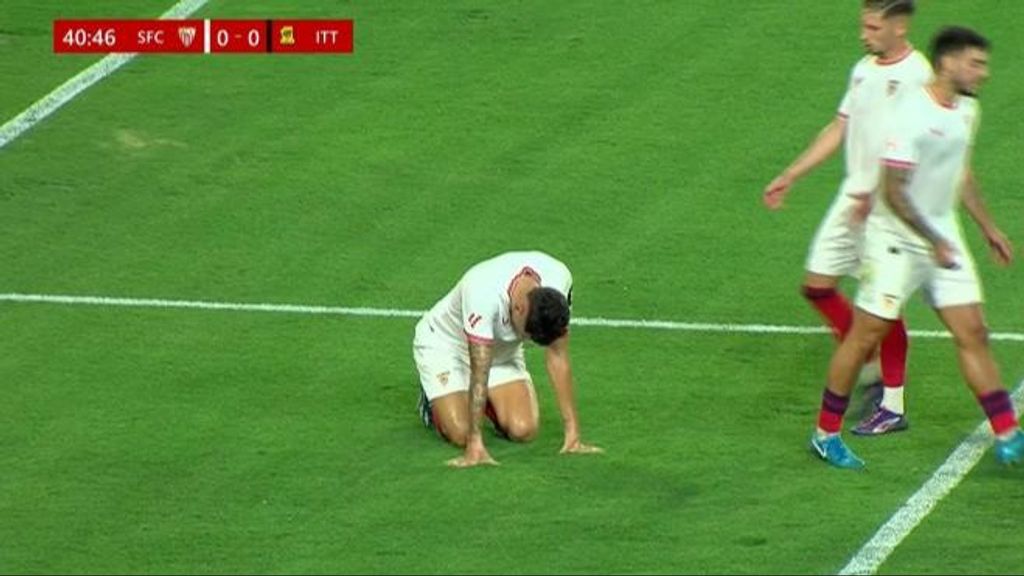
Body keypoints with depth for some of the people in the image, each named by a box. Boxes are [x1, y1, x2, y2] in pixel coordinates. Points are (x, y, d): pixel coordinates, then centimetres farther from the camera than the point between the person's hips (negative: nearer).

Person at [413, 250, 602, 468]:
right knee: (460, 433, -21)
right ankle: (433, 402, 12)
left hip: (503, 349, 4)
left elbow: (557, 358, -19)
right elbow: (479, 373, -40)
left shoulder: (558, 280, -28)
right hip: (445, 343, -4)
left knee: (523, 430, -16)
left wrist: (573, 434, -21)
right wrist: (475, 446, -42)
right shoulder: (483, 295, -42)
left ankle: (487, 403, 17)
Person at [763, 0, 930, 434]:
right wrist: (789, 178, 19)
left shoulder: (917, 74, -14)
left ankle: (893, 406, 7)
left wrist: (876, 194, -25)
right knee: (817, 285, 8)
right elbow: (838, 130, 19)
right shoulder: (864, 70, 12)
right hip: (853, 196, 8)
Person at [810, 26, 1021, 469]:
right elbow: (893, 191, -22)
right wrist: (934, 242, -22)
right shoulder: (913, 114, -21)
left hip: (943, 238, 7)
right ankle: (826, 433, 13)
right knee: (866, 334, -1)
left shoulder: (967, 111, 6)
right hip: (896, 238, -7)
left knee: (972, 333, 2)